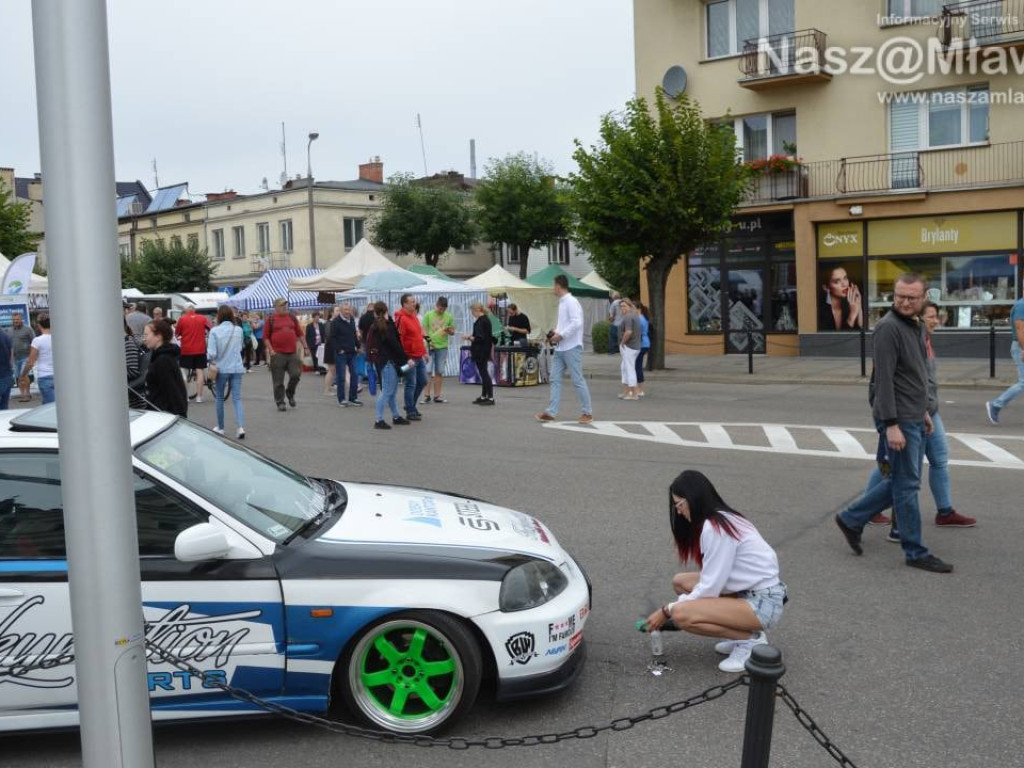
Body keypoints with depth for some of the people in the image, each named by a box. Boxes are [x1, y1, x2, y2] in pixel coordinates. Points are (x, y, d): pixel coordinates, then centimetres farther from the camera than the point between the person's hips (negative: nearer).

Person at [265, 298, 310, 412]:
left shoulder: (292, 318, 13)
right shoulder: (270, 319, 2)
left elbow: (300, 333, 16)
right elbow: (265, 337, 1)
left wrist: (305, 347, 10)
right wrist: (270, 350, -9)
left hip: (293, 353, 3)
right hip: (278, 354, -3)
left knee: (296, 374, -4)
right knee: (278, 380, 1)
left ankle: (290, 393, 23)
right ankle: (280, 402, 13)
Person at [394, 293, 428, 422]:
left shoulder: (414, 316, 13)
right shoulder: (401, 319, -15)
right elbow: (399, 340, -19)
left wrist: (424, 352, 20)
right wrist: (406, 359, -21)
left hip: (419, 357, 9)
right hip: (410, 358, -9)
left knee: (422, 382, 14)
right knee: (411, 384, -1)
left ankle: (411, 405, 30)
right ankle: (410, 412, 9)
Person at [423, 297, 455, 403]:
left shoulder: (449, 317, 6)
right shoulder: (428, 315, 0)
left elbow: (453, 332, 10)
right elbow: (424, 330, 0)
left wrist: (449, 330, -12)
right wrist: (428, 340, -14)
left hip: (442, 347, 2)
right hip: (430, 346, -2)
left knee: (439, 372, 6)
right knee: (428, 371, -2)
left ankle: (437, 396, 13)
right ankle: (427, 395, 3)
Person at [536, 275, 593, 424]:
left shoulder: (571, 302, -13)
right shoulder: (562, 302, 15)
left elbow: (576, 323, -23)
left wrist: (560, 335, -19)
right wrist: (555, 332, 8)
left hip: (571, 348, -9)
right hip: (560, 348, 9)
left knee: (578, 380, -3)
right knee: (555, 379, 6)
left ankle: (587, 412, 6)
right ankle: (551, 412, 7)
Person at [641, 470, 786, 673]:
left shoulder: (715, 527, -19)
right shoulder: (721, 519, 9)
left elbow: (710, 587, -19)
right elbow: (713, 578, 9)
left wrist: (667, 611, -10)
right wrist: (672, 607, 6)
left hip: (763, 603, -10)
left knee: (681, 614, -21)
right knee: (680, 581, 9)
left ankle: (751, 640, -6)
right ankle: (740, 632, 10)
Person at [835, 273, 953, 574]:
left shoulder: (916, 327, 13)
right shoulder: (888, 328, -16)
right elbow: (884, 379, -21)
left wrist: (923, 410, 21)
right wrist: (891, 424, -24)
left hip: (914, 419, 9)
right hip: (899, 421, -9)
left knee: (903, 481, 15)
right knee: (907, 485, 0)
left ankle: (852, 519, 24)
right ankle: (915, 552, 10)